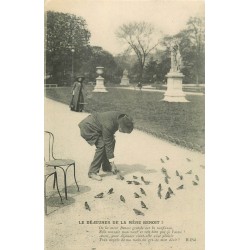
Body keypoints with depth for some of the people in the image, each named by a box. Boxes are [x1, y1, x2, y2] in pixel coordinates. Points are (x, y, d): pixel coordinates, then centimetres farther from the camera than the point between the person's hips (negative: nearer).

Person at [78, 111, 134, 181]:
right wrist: (111, 158, -23)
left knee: (112, 141, 5)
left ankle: (106, 167, 18)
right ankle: (92, 172, -14)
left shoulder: (120, 117, -14)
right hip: (88, 128, -9)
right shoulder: (108, 125, -36)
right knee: (102, 146, -23)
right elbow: (108, 143, -28)